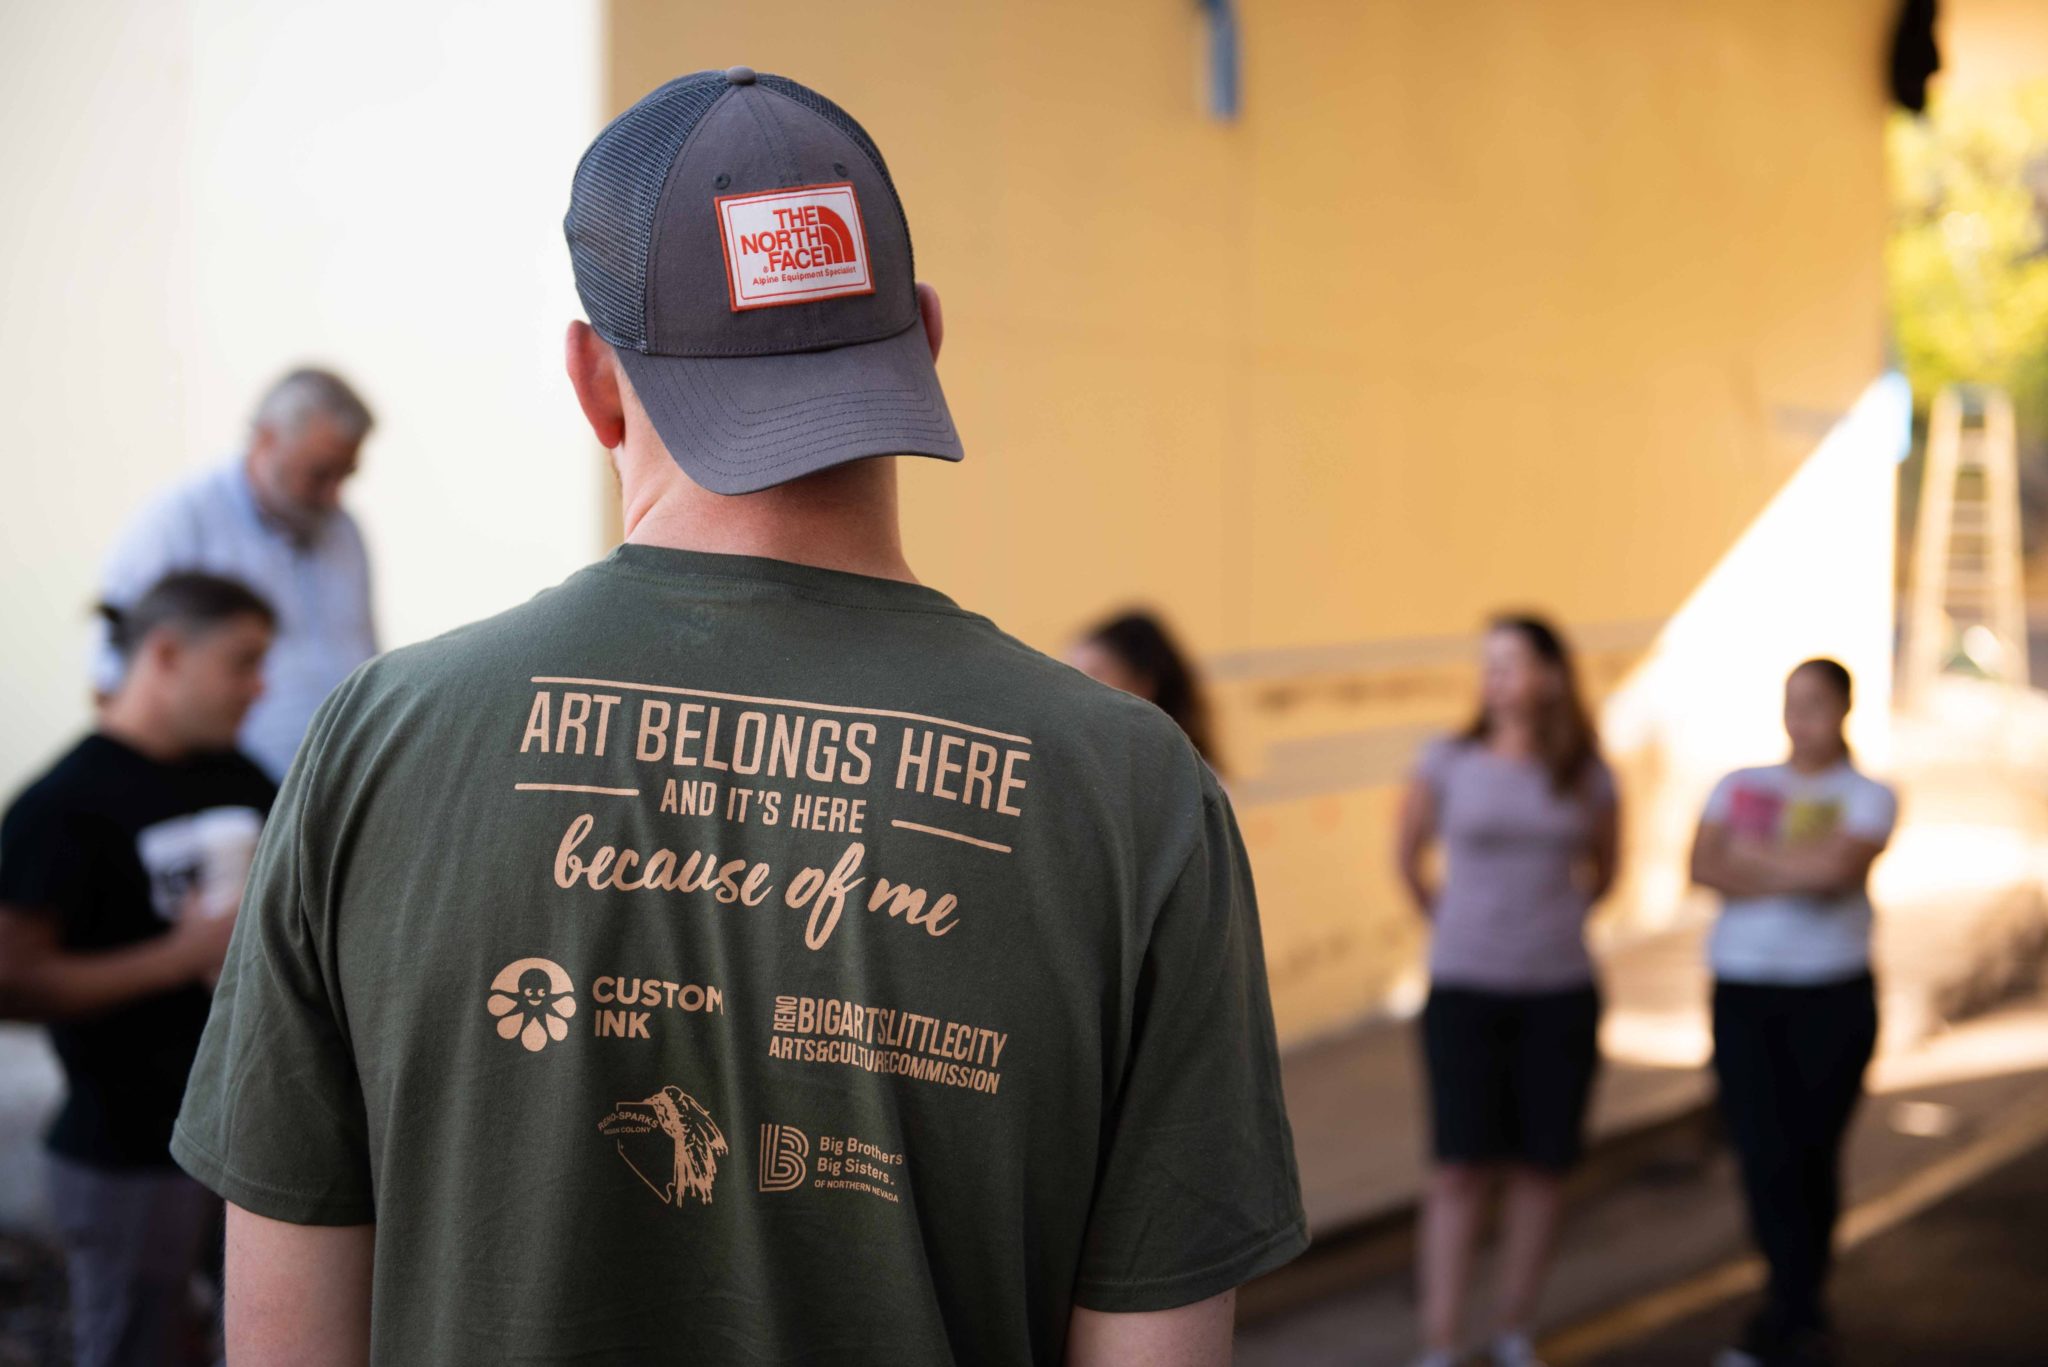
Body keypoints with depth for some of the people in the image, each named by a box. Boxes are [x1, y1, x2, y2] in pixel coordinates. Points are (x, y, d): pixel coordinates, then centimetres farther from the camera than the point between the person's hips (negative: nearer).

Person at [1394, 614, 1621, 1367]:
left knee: (1540, 1166, 6)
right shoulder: (1449, 762, -3)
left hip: (1559, 993, 2)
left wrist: (1559, 916, 7)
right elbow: (1409, 857, 12)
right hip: (1465, 991, -2)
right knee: (1461, 1168, -5)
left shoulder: (1588, 775, 1)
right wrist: (1449, 920, 9)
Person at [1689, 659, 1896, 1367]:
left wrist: (1753, 857, -6)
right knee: (1764, 1154, -6)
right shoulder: (1739, 787, 12)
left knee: (1811, 1153, 1)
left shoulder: (1867, 796, 3)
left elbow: (1840, 868, -16)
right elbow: (1704, 868, -4)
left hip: (1832, 995, -2)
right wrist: (1799, 873, -11)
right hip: (1744, 994, 2)